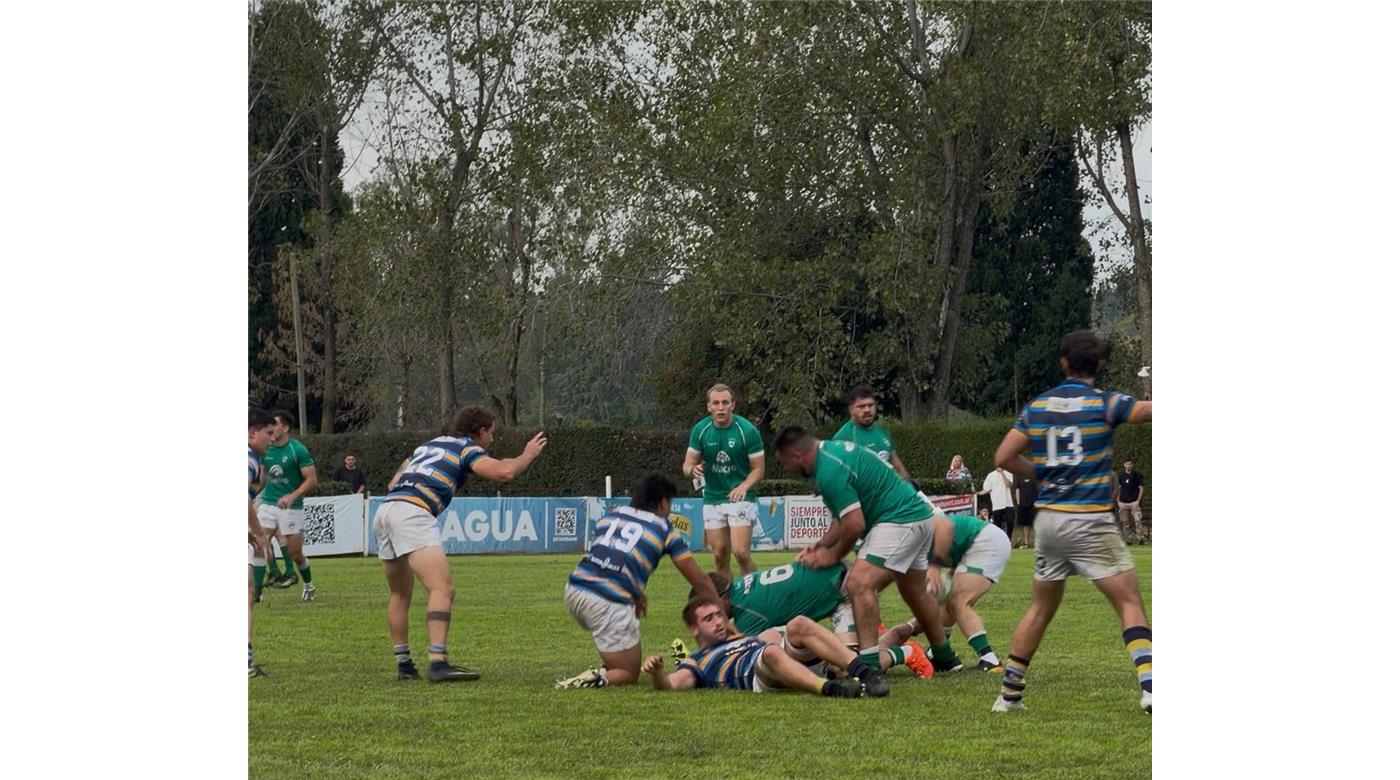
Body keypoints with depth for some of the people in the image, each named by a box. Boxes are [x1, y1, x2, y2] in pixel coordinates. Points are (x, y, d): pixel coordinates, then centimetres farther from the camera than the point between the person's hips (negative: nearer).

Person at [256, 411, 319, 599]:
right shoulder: (267, 449, 4)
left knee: (295, 554, 5)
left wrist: (292, 496, -23)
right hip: (268, 504, 4)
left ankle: (308, 586, 30)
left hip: (291, 507, -4)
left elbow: (311, 479, -12)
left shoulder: (298, 450, -12)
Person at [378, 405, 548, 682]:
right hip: (413, 513, -8)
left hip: (384, 510, 8)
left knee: (400, 595, 21)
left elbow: (394, 483, 32)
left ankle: (404, 664, 22)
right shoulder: (467, 448, 10)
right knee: (442, 589, -15)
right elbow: (503, 472, -6)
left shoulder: (427, 445, 31)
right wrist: (527, 455, 12)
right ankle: (437, 664, -29)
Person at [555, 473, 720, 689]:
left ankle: (609, 670, 33)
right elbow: (700, 582, 15)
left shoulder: (610, 515, 21)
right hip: (610, 604, -6)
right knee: (629, 675, 8)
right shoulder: (665, 529, 11)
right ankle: (597, 679, -20)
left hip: (574, 590, 6)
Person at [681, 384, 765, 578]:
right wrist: (692, 470, -21)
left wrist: (744, 487, -23)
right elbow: (688, 464, 4)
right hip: (713, 500, 4)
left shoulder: (748, 431, -12)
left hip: (740, 499, -4)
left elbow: (758, 469, -5)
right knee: (720, 555, 4)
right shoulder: (700, 430, -2)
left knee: (741, 552, -15)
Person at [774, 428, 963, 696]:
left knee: (860, 584, -22)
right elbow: (845, 514, 18)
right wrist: (822, 544, 9)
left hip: (900, 521, -11)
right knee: (915, 592, 28)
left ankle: (870, 671, -28)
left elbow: (854, 525, -21)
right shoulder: (832, 450, 11)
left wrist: (833, 555, -5)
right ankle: (944, 658, 46)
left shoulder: (829, 470, -21)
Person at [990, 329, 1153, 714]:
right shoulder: (1104, 403, -6)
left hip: (1047, 519, 5)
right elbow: (1150, 409, -14)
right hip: (1091, 521, -5)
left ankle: (1009, 692, 18)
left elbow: (1004, 456, 7)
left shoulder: (1037, 406, 7)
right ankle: (1149, 686, -20)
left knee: (1041, 609, 17)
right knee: (1130, 604, -4)